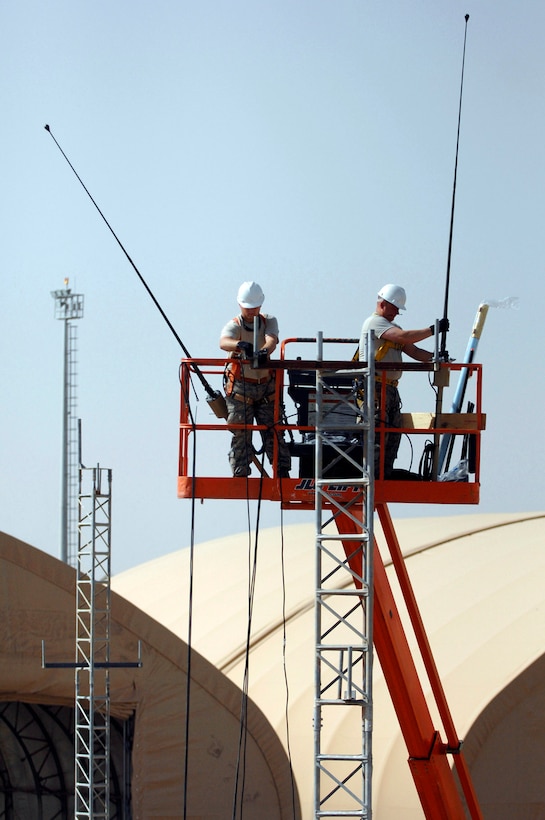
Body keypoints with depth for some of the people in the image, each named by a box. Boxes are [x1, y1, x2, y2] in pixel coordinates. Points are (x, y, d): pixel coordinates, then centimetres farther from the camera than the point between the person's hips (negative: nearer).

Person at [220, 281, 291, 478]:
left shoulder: (269, 322, 3)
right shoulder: (233, 326, -6)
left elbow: (272, 339, -20)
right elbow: (224, 342, -29)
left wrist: (265, 351, -45)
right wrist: (240, 345, -53)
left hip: (266, 386, 2)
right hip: (240, 387, -2)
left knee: (273, 431, 0)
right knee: (241, 434, -3)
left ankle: (283, 473, 5)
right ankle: (240, 476, 3)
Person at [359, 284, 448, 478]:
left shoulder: (391, 327, 26)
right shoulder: (375, 322, -5)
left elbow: (412, 350, 16)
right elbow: (404, 337, -20)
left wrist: (434, 357, -1)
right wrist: (433, 330, -17)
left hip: (390, 388, 10)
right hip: (375, 387, -10)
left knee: (393, 433, 6)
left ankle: (386, 475, 7)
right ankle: (371, 475, -15)